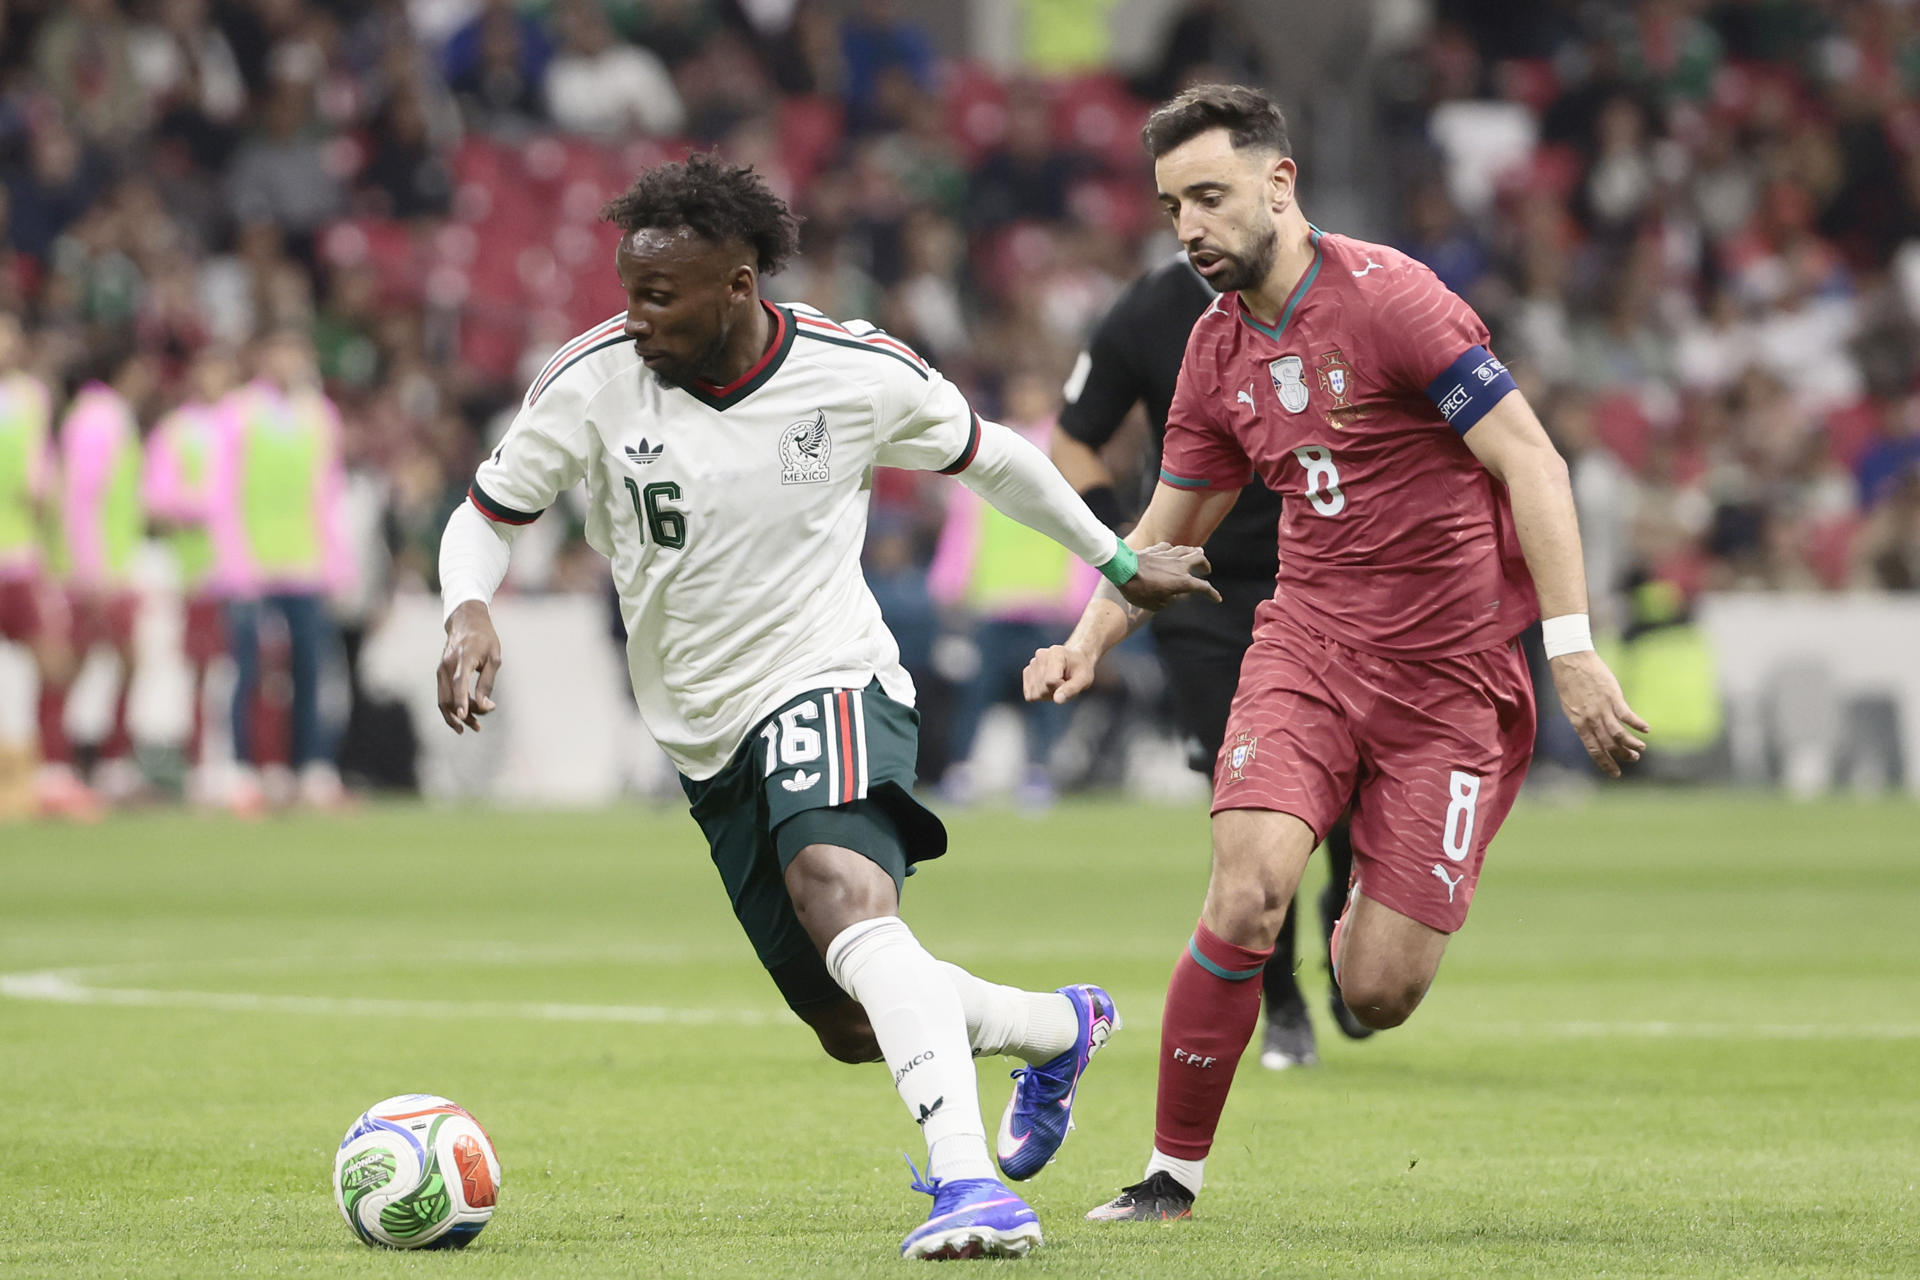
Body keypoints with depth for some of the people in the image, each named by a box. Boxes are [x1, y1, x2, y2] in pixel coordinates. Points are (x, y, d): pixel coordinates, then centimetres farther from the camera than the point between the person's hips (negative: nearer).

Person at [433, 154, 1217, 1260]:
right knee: (853, 1028, 9)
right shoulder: (594, 381, -9)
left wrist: (1119, 561, 21)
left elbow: (988, 457, 9)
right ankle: (1064, 1027, 39)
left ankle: (971, 1185, -45)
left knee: (840, 894, -36)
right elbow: (487, 514, 4)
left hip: (831, 679, -4)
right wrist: (469, 614, -19)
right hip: (709, 740, 5)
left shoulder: (861, 375, -11)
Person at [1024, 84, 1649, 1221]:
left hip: (1451, 672, -4)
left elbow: (1532, 463, -14)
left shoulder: (1386, 297, -13)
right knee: (1251, 882, -23)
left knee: (1378, 996, -7)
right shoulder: (1218, 351, 7)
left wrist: (1573, 651, -20)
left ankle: (1374, 919, 32)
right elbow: (1168, 527, 20)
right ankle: (1173, 1173, -10)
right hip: (1310, 644, 4)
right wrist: (1090, 642, 3)